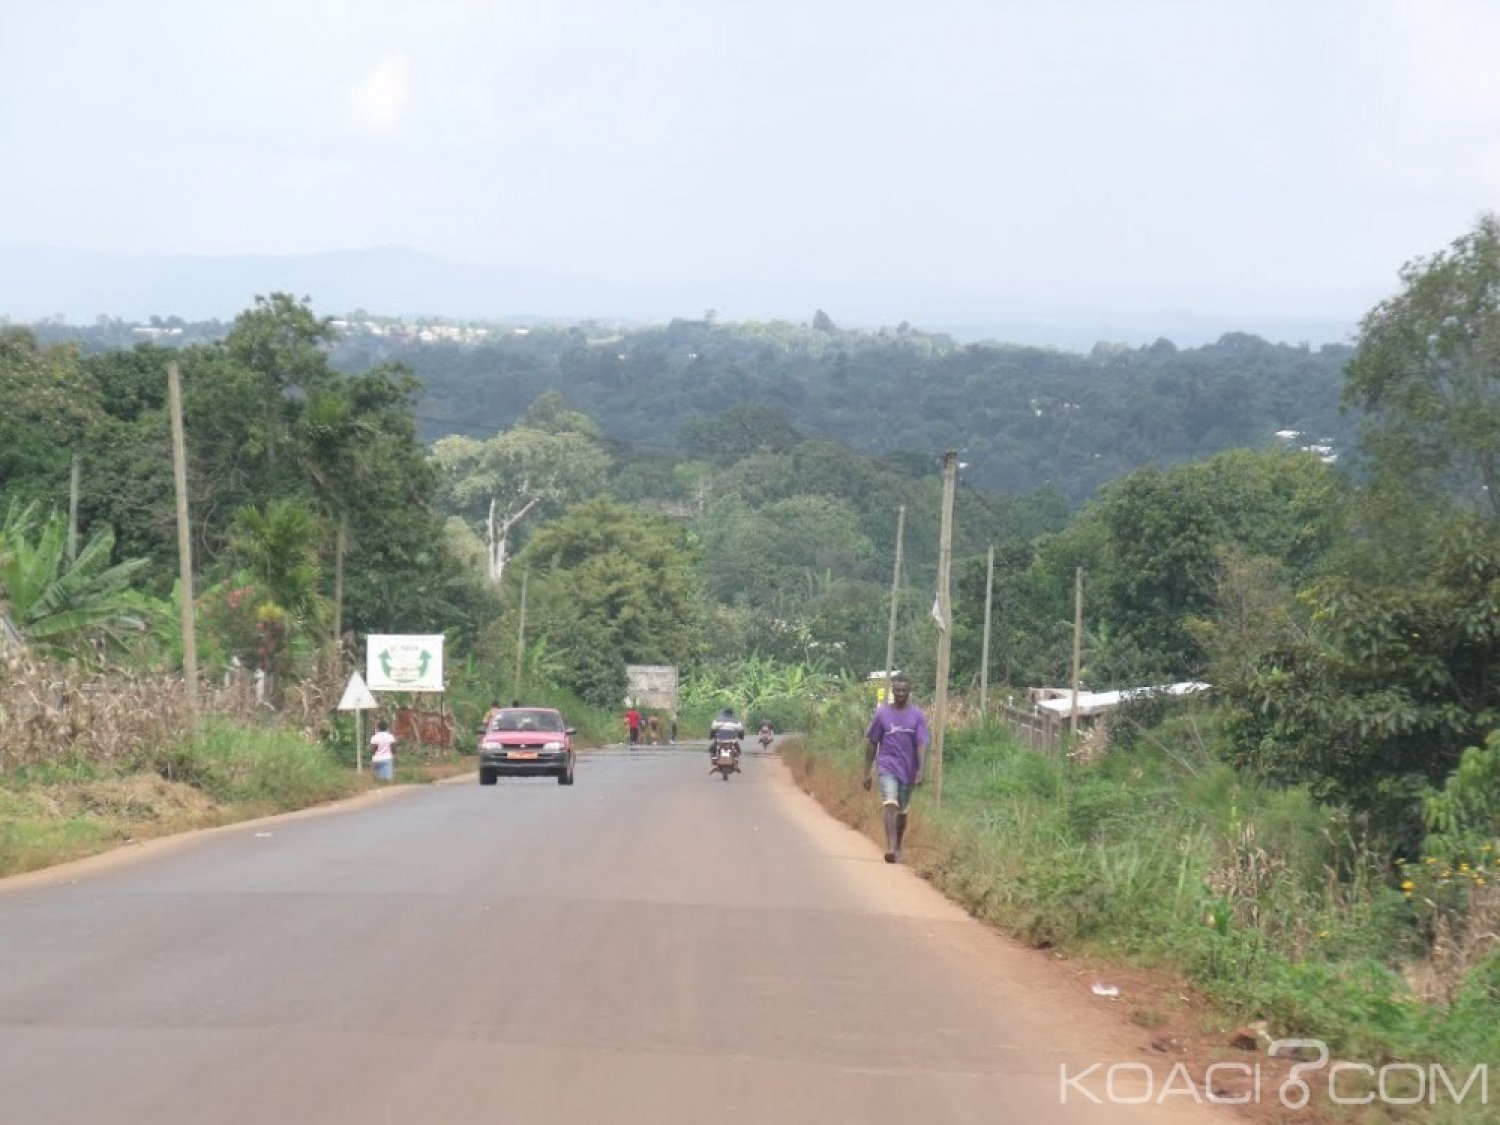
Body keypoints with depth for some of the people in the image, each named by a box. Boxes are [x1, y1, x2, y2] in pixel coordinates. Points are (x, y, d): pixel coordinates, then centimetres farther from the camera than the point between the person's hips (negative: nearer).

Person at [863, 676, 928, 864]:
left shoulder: (917, 715, -2)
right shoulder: (882, 713, -1)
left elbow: (922, 744, -9)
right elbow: (871, 743, 5)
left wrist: (921, 770, -22)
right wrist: (867, 773, 5)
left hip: (908, 769, 2)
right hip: (887, 766, -2)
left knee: (902, 811, 14)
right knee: (890, 805, -20)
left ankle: (898, 848, 31)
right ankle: (890, 848, -30)